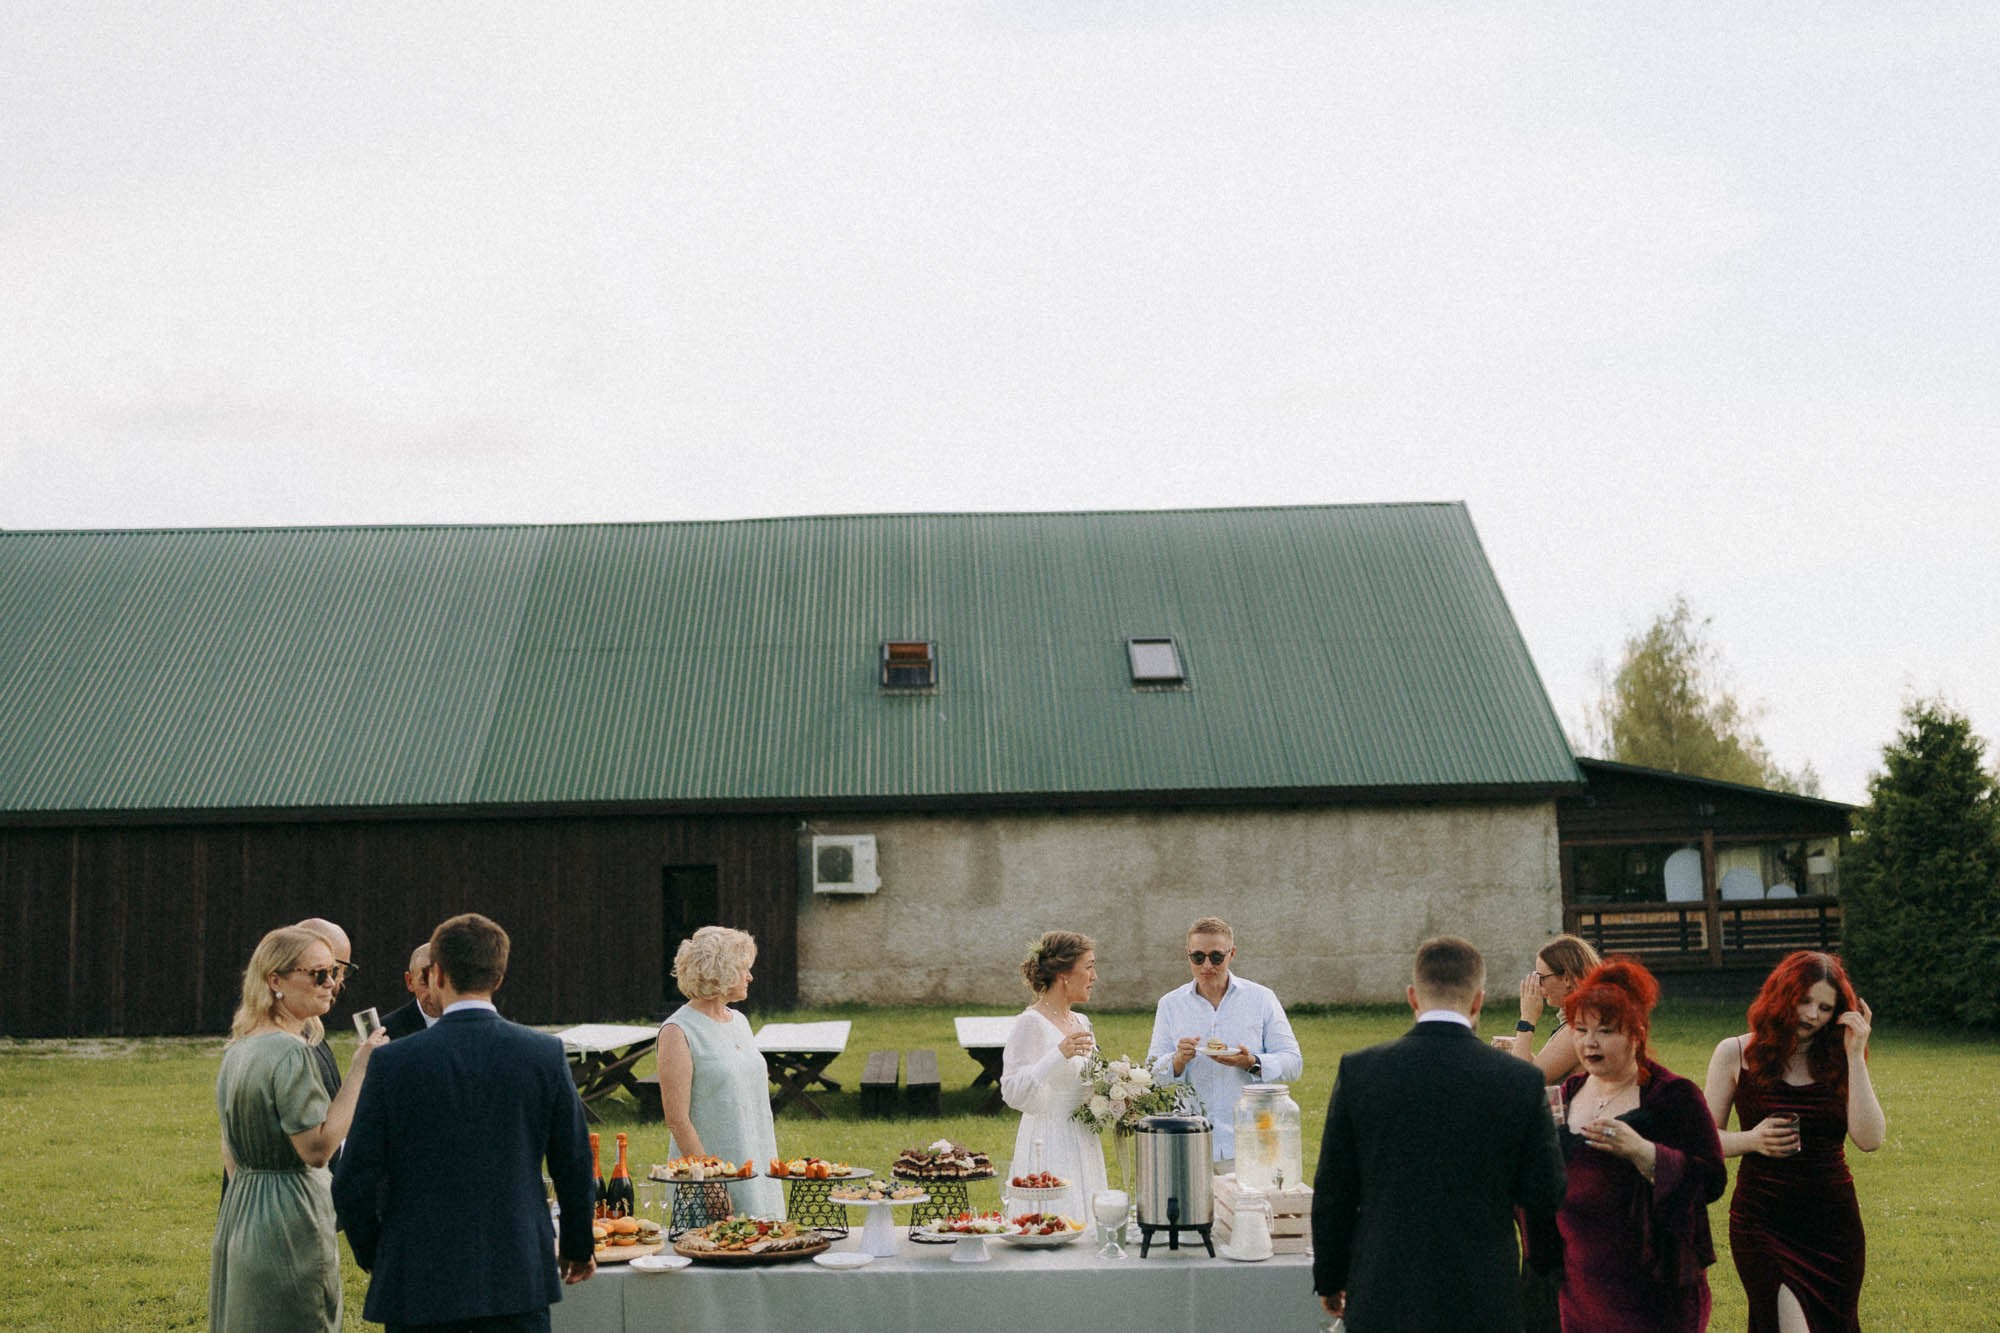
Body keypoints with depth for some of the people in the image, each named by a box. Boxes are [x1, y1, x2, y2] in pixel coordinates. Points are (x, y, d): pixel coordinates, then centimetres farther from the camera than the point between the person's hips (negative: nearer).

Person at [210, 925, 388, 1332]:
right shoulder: (289, 1052, -18)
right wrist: (360, 1071, -19)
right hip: (289, 1221, -10)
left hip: (238, 1213, 10)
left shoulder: (237, 1049, 11)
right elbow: (318, 1147, -22)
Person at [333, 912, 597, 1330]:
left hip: (419, 1280, -1)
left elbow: (354, 1183, -6)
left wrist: (372, 1256, 12)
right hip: (520, 1278, 1)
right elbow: (574, 1168, 3)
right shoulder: (545, 1054, -4)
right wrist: (577, 1248, 19)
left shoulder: (394, 1061, -9)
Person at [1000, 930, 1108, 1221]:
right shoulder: (1031, 1023, -11)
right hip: (1048, 1150, -8)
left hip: (1084, 1148, 8)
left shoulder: (1081, 1022, 13)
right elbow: (1013, 1093, -21)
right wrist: (1059, 1054, -29)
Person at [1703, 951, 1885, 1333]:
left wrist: (1855, 1056, -11)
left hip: (1834, 1225, 3)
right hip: (1762, 1225, -3)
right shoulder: (1736, 1054, 0)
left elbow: (1869, 1139, -10)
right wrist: (1752, 1140, -17)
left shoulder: (1837, 1061, 4)